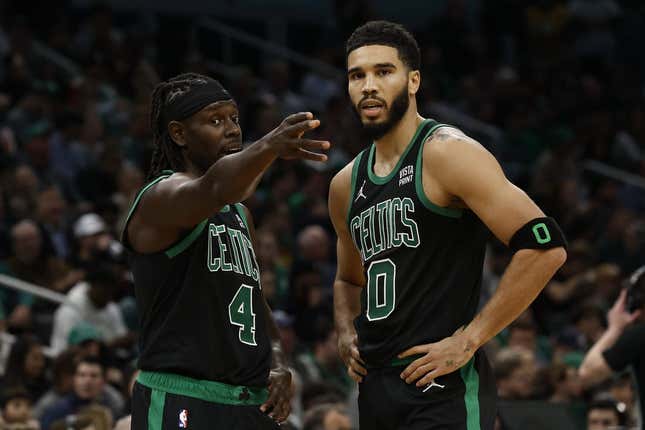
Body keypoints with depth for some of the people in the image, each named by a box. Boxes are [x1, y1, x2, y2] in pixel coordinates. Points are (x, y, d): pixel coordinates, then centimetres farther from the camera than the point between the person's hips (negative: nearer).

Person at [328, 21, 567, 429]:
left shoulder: (447, 154, -9)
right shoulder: (346, 185, 13)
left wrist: (469, 339, -17)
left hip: (443, 386, -7)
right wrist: (346, 331, 10)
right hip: (375, 389, 7)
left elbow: (546, 247, -18)